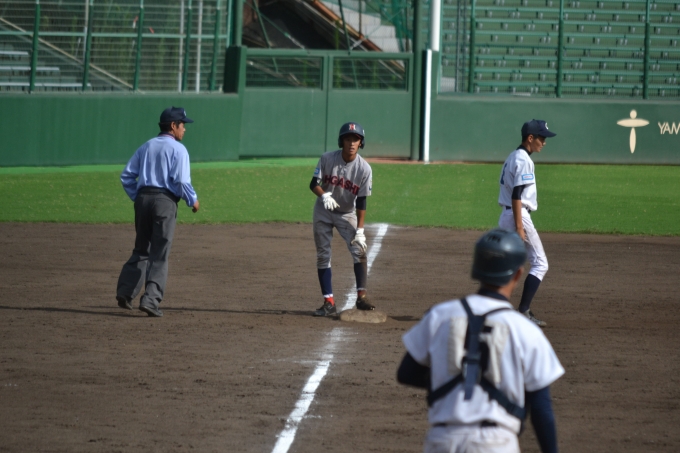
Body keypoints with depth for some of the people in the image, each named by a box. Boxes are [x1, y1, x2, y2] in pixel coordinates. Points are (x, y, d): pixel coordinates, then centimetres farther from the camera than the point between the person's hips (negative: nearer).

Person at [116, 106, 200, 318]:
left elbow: (127, 175, 12)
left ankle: (125, 291, 7)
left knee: (141, 249, 16)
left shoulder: (146, 147, 16)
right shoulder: (178, 149, -3)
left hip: (142, 197, 6)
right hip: (165, 200, -6)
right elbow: (181, 180, -14)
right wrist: (193, 200, 0)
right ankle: (151, 299, -9)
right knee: (159, 254, -2)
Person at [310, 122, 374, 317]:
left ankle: (361, 296, -13)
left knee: (359, 250, -16)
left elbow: (361, 201, -14)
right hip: (323, 212, 1)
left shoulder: (364, 169, -17)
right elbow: (314, 184, -12)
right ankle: (329, 302, 4)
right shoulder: (327, 159, -16)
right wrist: (324, 195, -34)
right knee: (323, 255, 0)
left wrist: (360, 229, -19)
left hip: (347, 213, -1)